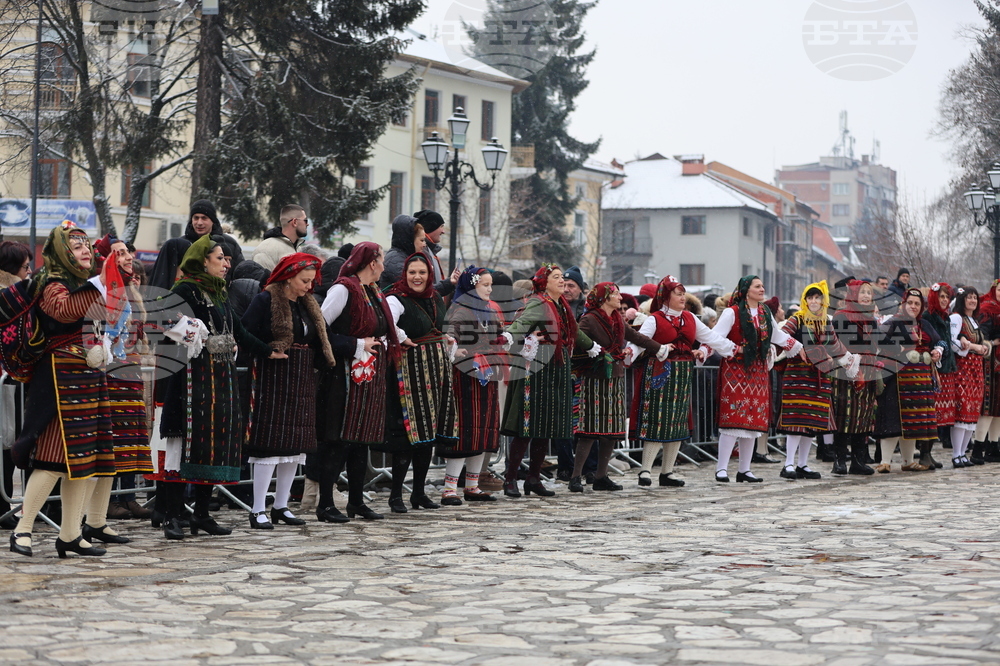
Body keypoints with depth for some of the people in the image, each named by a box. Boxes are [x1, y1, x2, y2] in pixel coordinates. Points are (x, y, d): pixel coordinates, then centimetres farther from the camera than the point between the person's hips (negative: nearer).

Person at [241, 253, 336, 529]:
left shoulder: (308, 305, 15)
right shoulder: (265, 300, -7)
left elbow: (318, 343, 16)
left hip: (302, 381, 8)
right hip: (274, 379, -7)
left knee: (296, 444, 8)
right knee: (271, 443, -9)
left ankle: (281, 506, 17)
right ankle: (258, 511, -4)